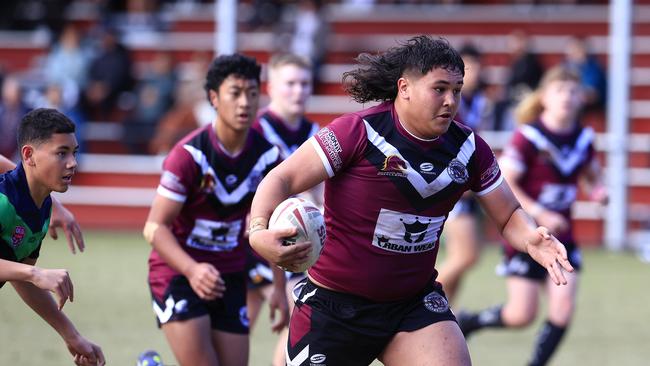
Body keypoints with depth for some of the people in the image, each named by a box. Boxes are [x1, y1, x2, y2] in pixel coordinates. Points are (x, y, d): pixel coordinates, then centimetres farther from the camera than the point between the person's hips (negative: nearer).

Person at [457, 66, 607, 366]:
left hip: (561, 236, 5)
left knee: (563, 308, -9)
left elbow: (592, 176, 21)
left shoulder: (583, 138, 2)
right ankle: (465, 323, 22)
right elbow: (504, 184, -17)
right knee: (522, 315, -6)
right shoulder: (528, 137, -15)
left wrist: (597, 190, -3)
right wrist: (540, 214, -24)